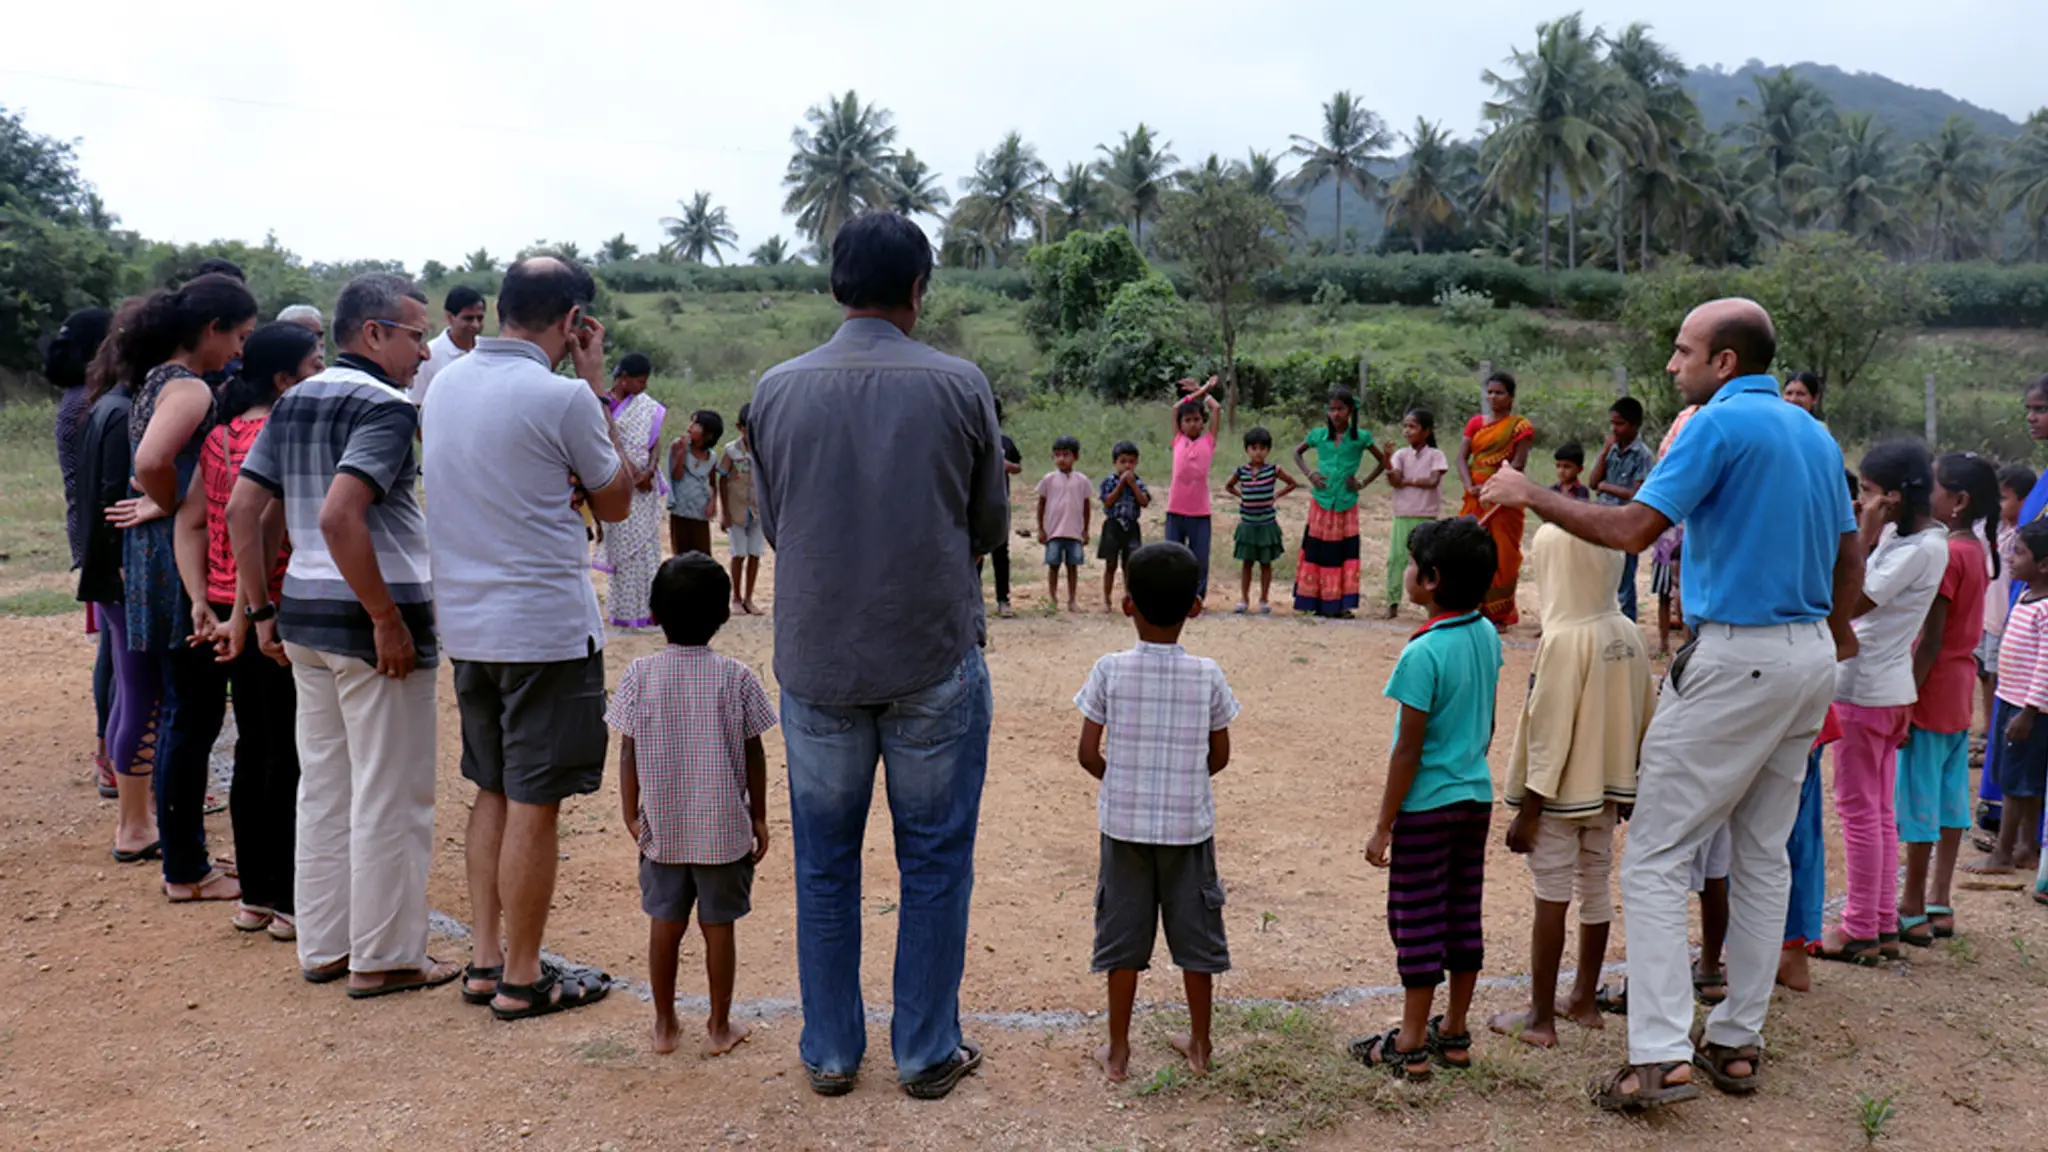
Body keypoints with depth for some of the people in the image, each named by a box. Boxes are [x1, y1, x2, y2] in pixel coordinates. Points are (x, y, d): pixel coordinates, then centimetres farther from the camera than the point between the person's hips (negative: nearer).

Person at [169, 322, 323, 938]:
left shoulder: (222, 436, 10)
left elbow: (190, 523, 8)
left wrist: (203, 604, 4)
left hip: (231, 617, 8)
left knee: (253, 749, 15)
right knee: (290, 756, 1)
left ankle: (254, 896, 25)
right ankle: (290, 903, 10)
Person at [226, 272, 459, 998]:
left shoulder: (293, 402, 11)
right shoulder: (385, 407, -14)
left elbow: (243, 509, 10)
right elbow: (339, 516, -26)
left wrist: (259, 610, 13)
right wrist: (389, 622, -21)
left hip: (304, 614, 8)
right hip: (370, 618, -8)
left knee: (324, 786, 16)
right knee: (389, 796, 3)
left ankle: (323, 946, 25)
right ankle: (384, 958, 12)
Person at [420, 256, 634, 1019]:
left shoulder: (445, 384, 7)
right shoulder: (560, 396, -15)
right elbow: (616, 503, -1)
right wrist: (597, 387, 1)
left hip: (467, 623, 8)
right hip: (546, 627, -8)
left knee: (494, 794, 18)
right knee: (534, 805, 1)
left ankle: (486, 958, 24)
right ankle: (521, 980, 10)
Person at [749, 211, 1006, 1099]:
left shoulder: (777, 390, -1)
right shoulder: (959, 386, -7)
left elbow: (771, 524, 8)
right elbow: (990, 526, 3)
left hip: (816, 656, 2)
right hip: (935, 658, -2)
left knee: (825, 863, 14)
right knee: (934, 860, 11)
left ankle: (830, 1052, 24)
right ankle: (927, 1052, 20)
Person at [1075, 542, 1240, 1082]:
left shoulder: (1110, 670, -11)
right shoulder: (1207, 674, -8)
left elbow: (1088, 753, -8)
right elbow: (1219, 756, -1)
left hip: (1125, 822, 0)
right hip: (1189, 823, 1)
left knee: (1123, 935, 10)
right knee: (1195, 933, 14)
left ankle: (1118, 1050, 19)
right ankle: (1200, 1044, 27)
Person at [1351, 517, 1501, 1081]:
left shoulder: (1424, 653, -21)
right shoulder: (1488, 637, 1)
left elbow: (1408, 751, -19)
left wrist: (1383, 828, -12)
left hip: (1427, 806, -7)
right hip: (1476, 798, 7)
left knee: (1417, 921, 3)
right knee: (1464, 917, 15)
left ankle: (1411, 1046, 13)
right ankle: (1455, 1034, 26)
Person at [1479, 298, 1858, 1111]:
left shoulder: (1720, 423, -12)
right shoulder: (1815, 434, 13)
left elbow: (1634, 529, -19)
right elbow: (1848, 558, 17)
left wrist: (1530, 496, -10)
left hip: (1736, 659, -9)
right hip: (1811, 656, 9)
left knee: (1656, 854, -4)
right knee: (1764, 855, 14)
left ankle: (1660, 1056, -9)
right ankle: (1739, 1044, 21)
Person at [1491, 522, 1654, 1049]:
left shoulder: (1564, 639, -21)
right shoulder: (1626, 633, 1)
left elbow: (1549, 734, -20)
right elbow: (1645, 716, 8)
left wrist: (1526, 811, -13)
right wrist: (1629, 785, 19)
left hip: (1562, 792, -7)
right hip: (1608, 788, 7)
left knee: (1551, 899, 1)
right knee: (1596, 888, 17)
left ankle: (1540, 1017, 11)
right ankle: (1584, 1000, 31)